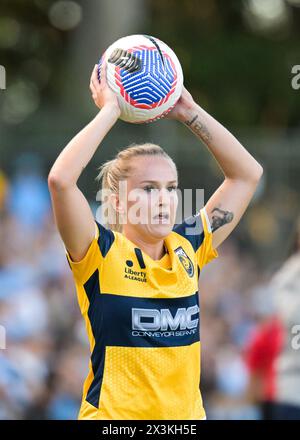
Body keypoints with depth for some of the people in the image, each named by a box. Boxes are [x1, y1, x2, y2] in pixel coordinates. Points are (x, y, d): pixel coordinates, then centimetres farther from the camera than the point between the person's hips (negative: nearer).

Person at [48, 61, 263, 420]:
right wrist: (109, 110, -13)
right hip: (113, 415, -5)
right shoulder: (103, 253, -6)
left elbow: (247, 173, 13)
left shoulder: (188, 248, 7)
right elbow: (60, 178, -21)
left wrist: (189, 112, 6)